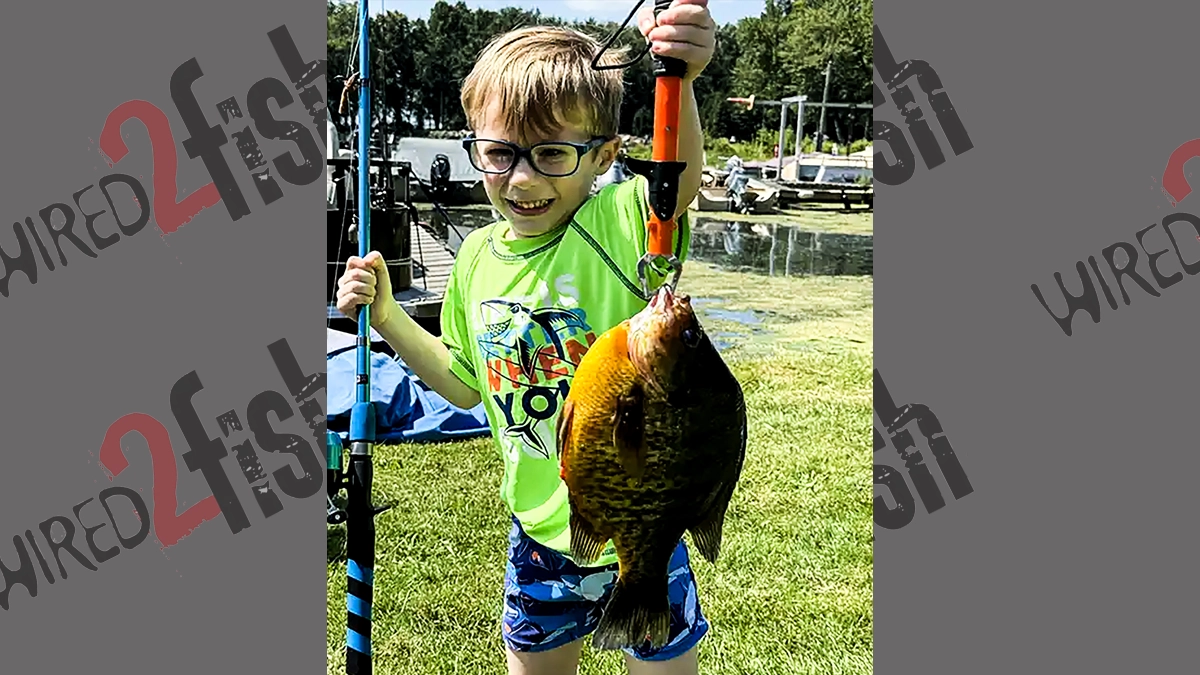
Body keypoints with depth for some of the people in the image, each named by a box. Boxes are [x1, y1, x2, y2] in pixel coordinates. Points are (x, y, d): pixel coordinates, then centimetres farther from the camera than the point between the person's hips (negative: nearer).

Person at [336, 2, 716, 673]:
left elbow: (679, 180, -42)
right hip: (538, 535, 5)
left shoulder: (619, 224, -18)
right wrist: (387, 316, 2)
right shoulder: (477, 258, -2)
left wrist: (677, 80, -60)